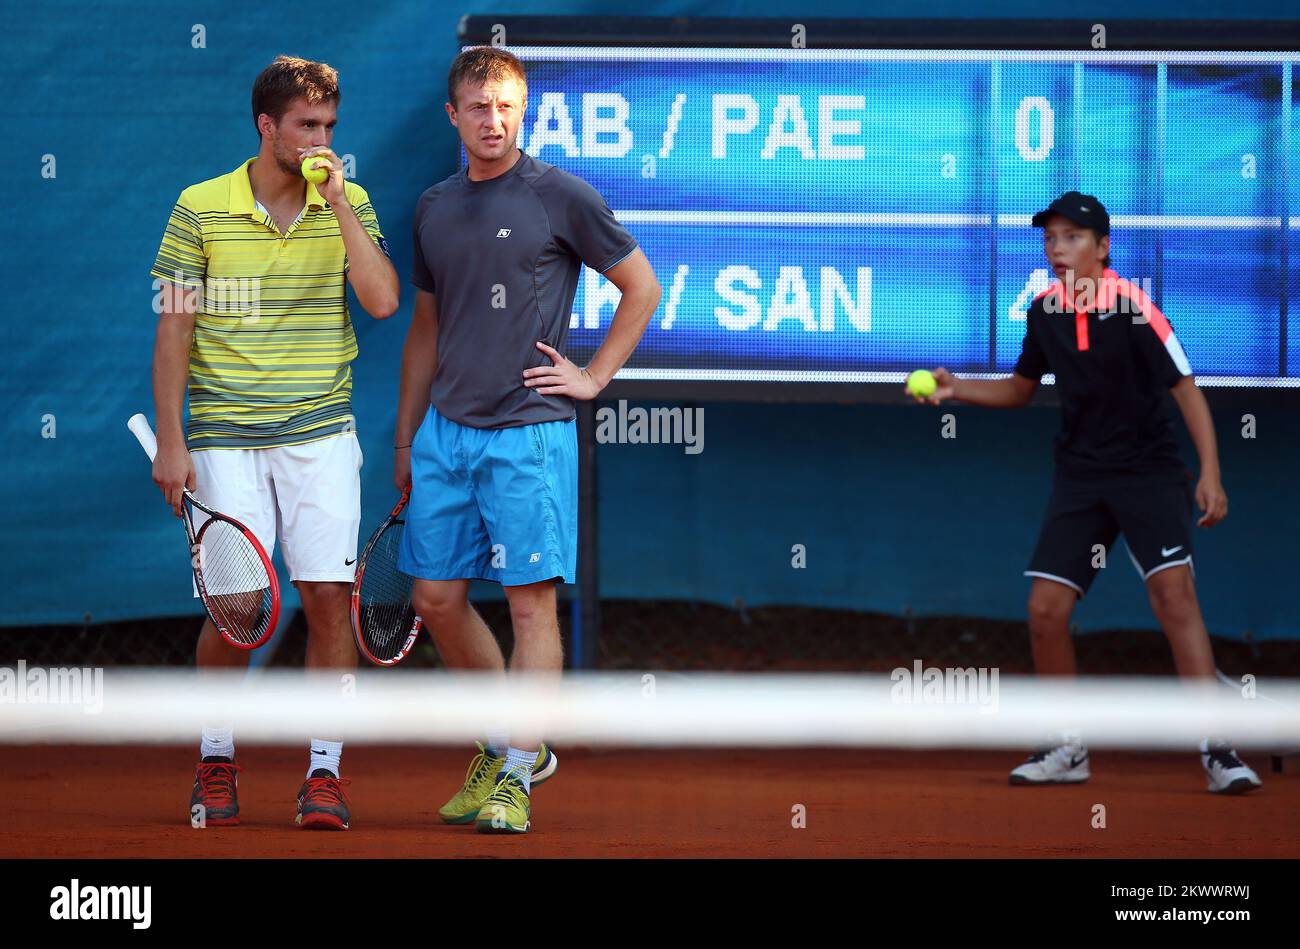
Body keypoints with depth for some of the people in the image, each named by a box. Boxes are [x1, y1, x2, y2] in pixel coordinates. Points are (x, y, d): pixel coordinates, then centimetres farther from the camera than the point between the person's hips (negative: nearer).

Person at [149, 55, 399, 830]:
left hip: (320, 436, 1)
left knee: (328, 596, -5)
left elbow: (382, 300, -9)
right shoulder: (201, 208, 0)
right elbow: (175, 328, 2)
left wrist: (339, 205, -12)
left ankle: (325, 772, 2)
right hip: (225, 438, -1)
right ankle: (217, 764, 18)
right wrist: (170, 441, -2)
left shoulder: (349, 205, 4)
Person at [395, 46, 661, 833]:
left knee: (532, 601, -5)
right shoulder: (435, 209, 12)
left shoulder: (560, 197, -4)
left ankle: (513, 775, -2)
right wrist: (406, 439, 19)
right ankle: (510, 739, 23)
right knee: (438, 598, 6)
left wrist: (594, 376, -3)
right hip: (444, 432, 6)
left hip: (527, 434, -6)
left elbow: (642, 287, 4)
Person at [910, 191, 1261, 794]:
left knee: (1173, 593, -21)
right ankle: (1068, 749, 16)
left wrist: (1209, 474, -23)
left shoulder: (1131, 307, -14)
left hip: (1148, 470, -6)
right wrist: (956, 389, 2)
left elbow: (1186, 389, -14)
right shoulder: (1044, 310, 3)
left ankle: (1217, 750, -22)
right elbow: (1020, 390, 18)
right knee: (1045, 609, -2)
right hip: (1081, 475, 6)